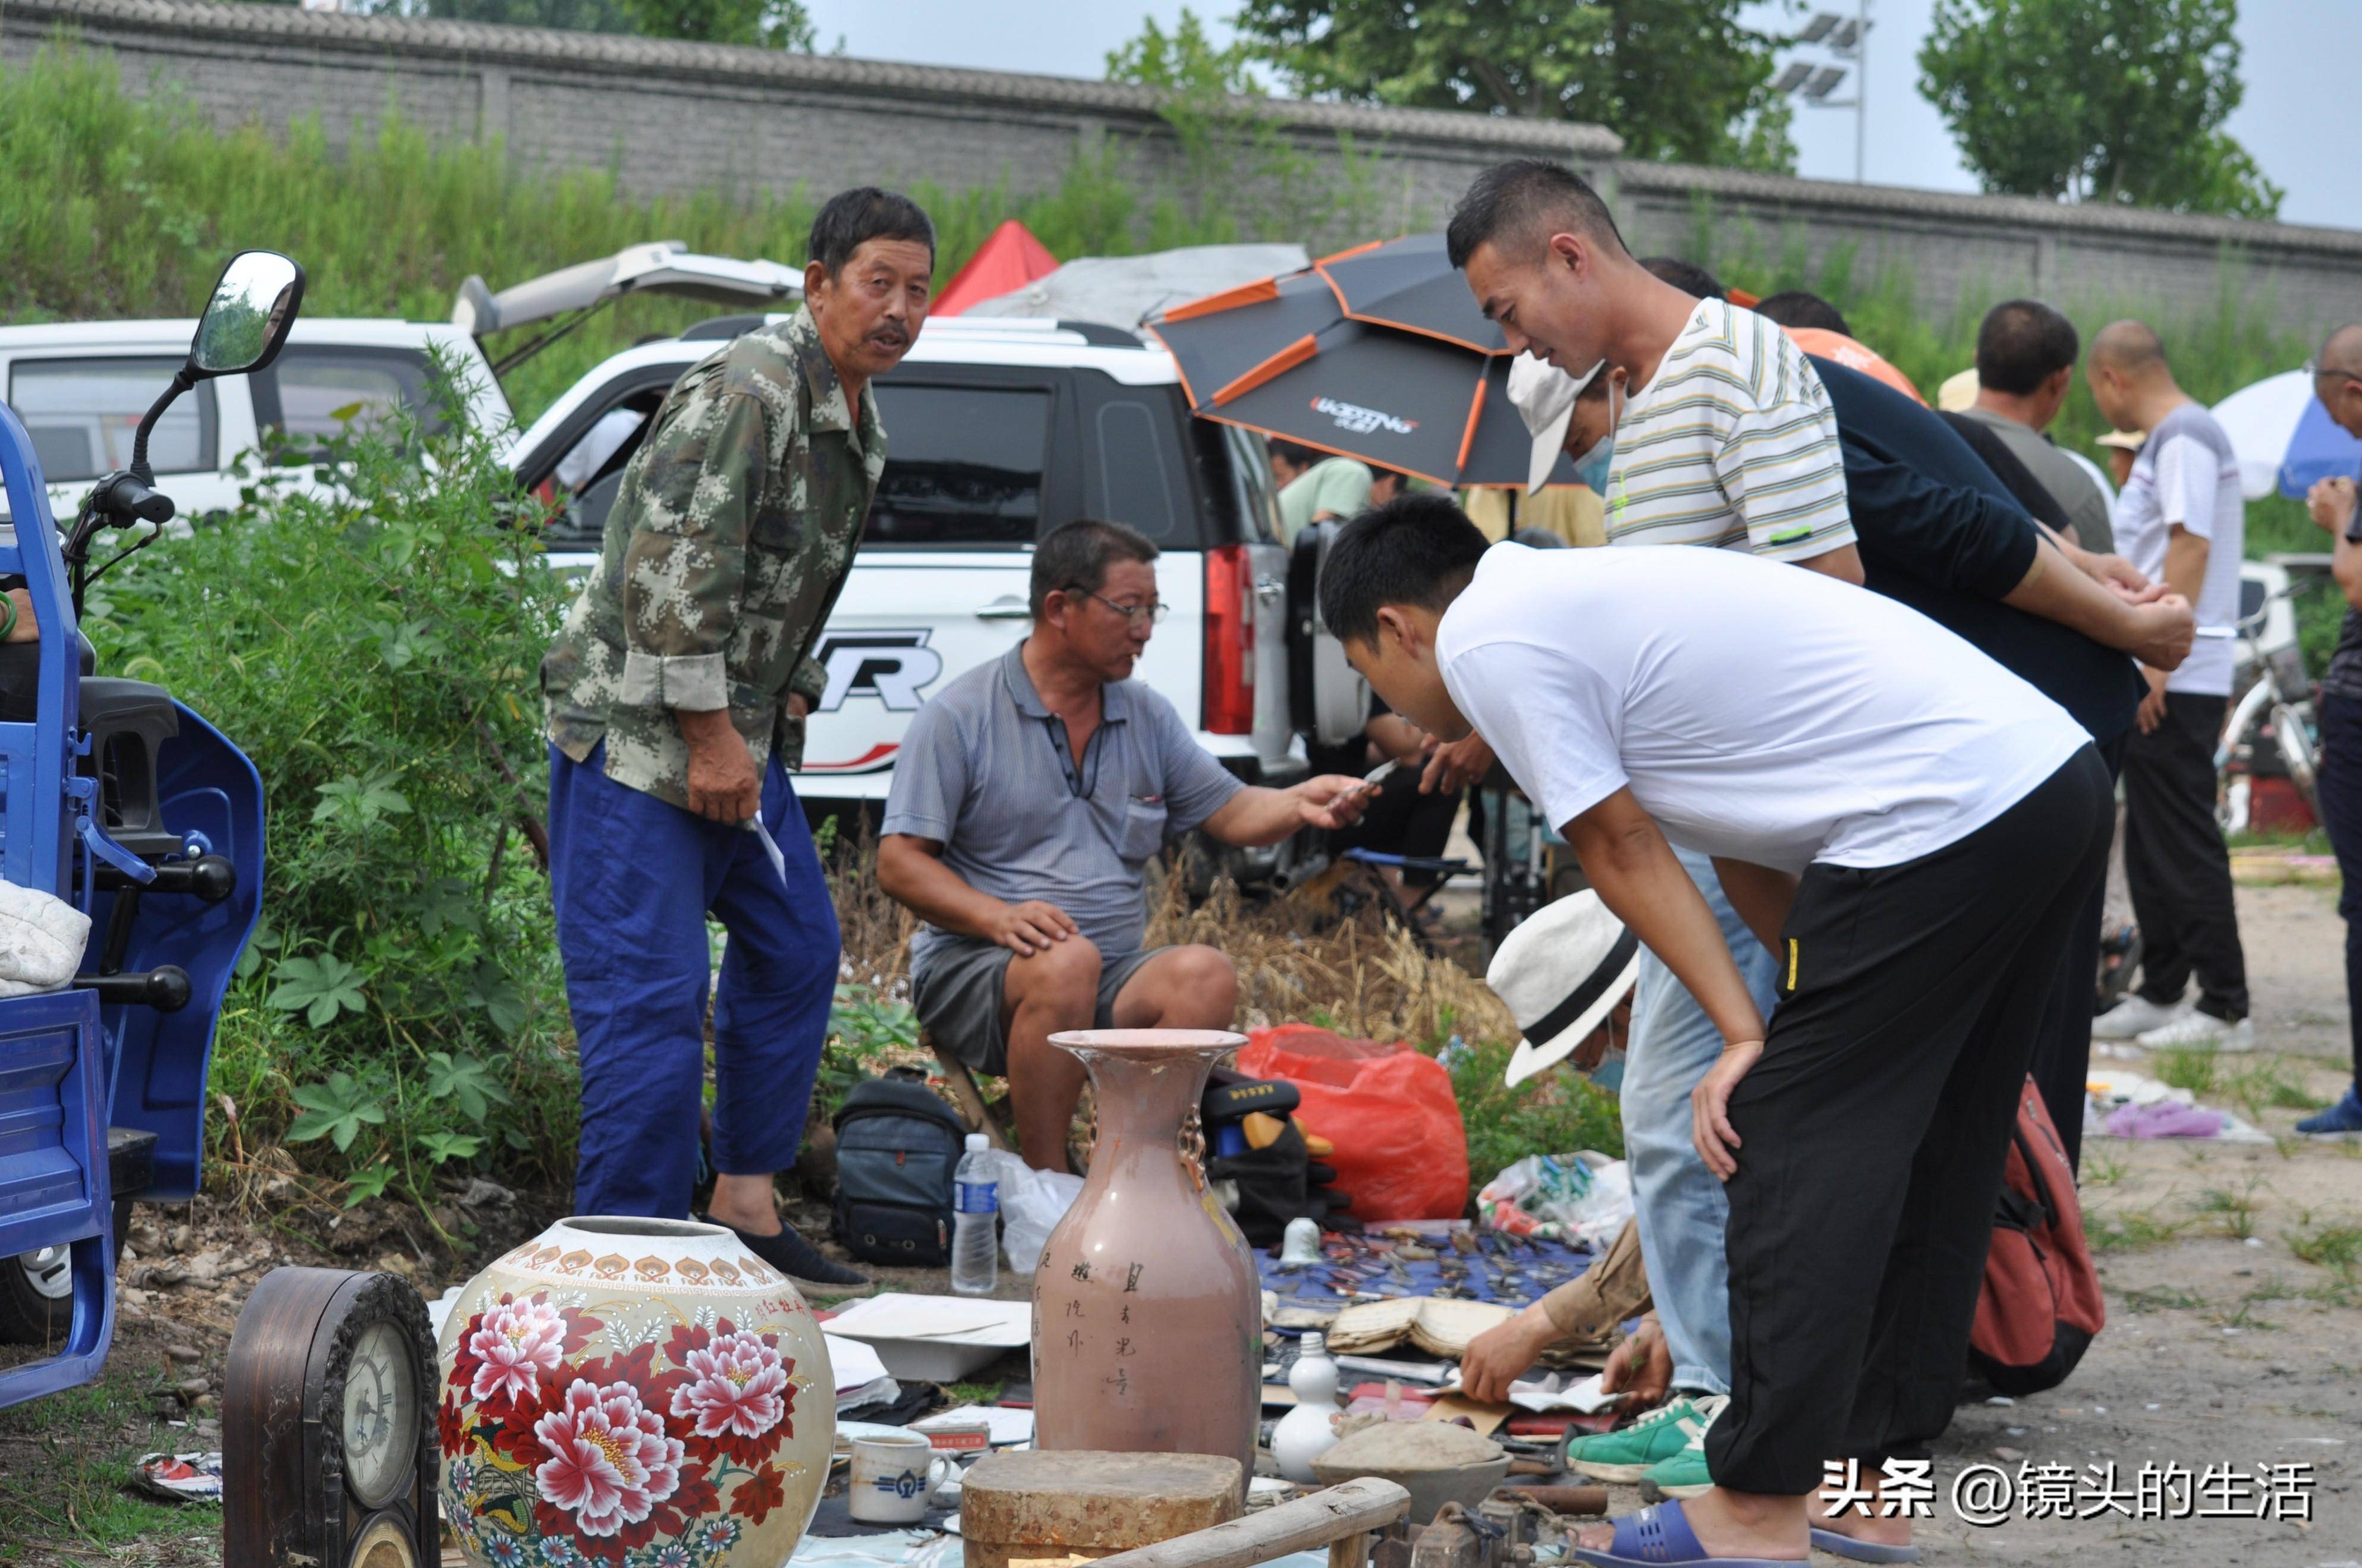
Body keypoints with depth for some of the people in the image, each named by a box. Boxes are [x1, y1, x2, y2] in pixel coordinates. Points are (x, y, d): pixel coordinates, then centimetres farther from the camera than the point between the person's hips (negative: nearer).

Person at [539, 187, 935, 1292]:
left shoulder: (858, 421, 13)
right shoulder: (745, 392, -19)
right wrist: (708, 731, -21)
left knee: (794, 954, 15)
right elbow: (669, 570, -24)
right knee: (651, 996, -11)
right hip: (636, 729, -10)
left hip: (737, 733, 10)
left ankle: (746, 1214, 24)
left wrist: (787, 700, 15)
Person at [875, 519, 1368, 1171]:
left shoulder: (1148, 718, 16)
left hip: (1113, 991, 5)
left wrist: (1301, 802, -9)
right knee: (1068, 960, -37)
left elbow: (1230, 812, 13)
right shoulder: (959, 717, -1)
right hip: (976, 970, -5)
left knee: (1205, 973, -26)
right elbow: (899, 863, -5)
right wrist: (998, 918, -21)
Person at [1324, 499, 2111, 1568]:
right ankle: (1874, 1477, 23)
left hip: (1944, 818, -10)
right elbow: (1747, 849, 22)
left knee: (1796, 1147, -3)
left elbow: (1623, 852, -3)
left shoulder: (1485, 640, -3)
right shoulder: (1583, 592, 26)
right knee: (1926, 1153, 16)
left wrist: (1744, 1035, -1)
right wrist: (1810, 1009, 16)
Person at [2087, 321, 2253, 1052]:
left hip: (2177, 680, -10)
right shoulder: (2167, 439, 19)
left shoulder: (2184, 438, -12)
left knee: (2184, 842, -9)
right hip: (2161, 679, 10)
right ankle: (2159, 993, 19)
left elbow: (2191, 549, -19)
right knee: (2152, 844, 13)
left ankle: (2226, 1007, -8)